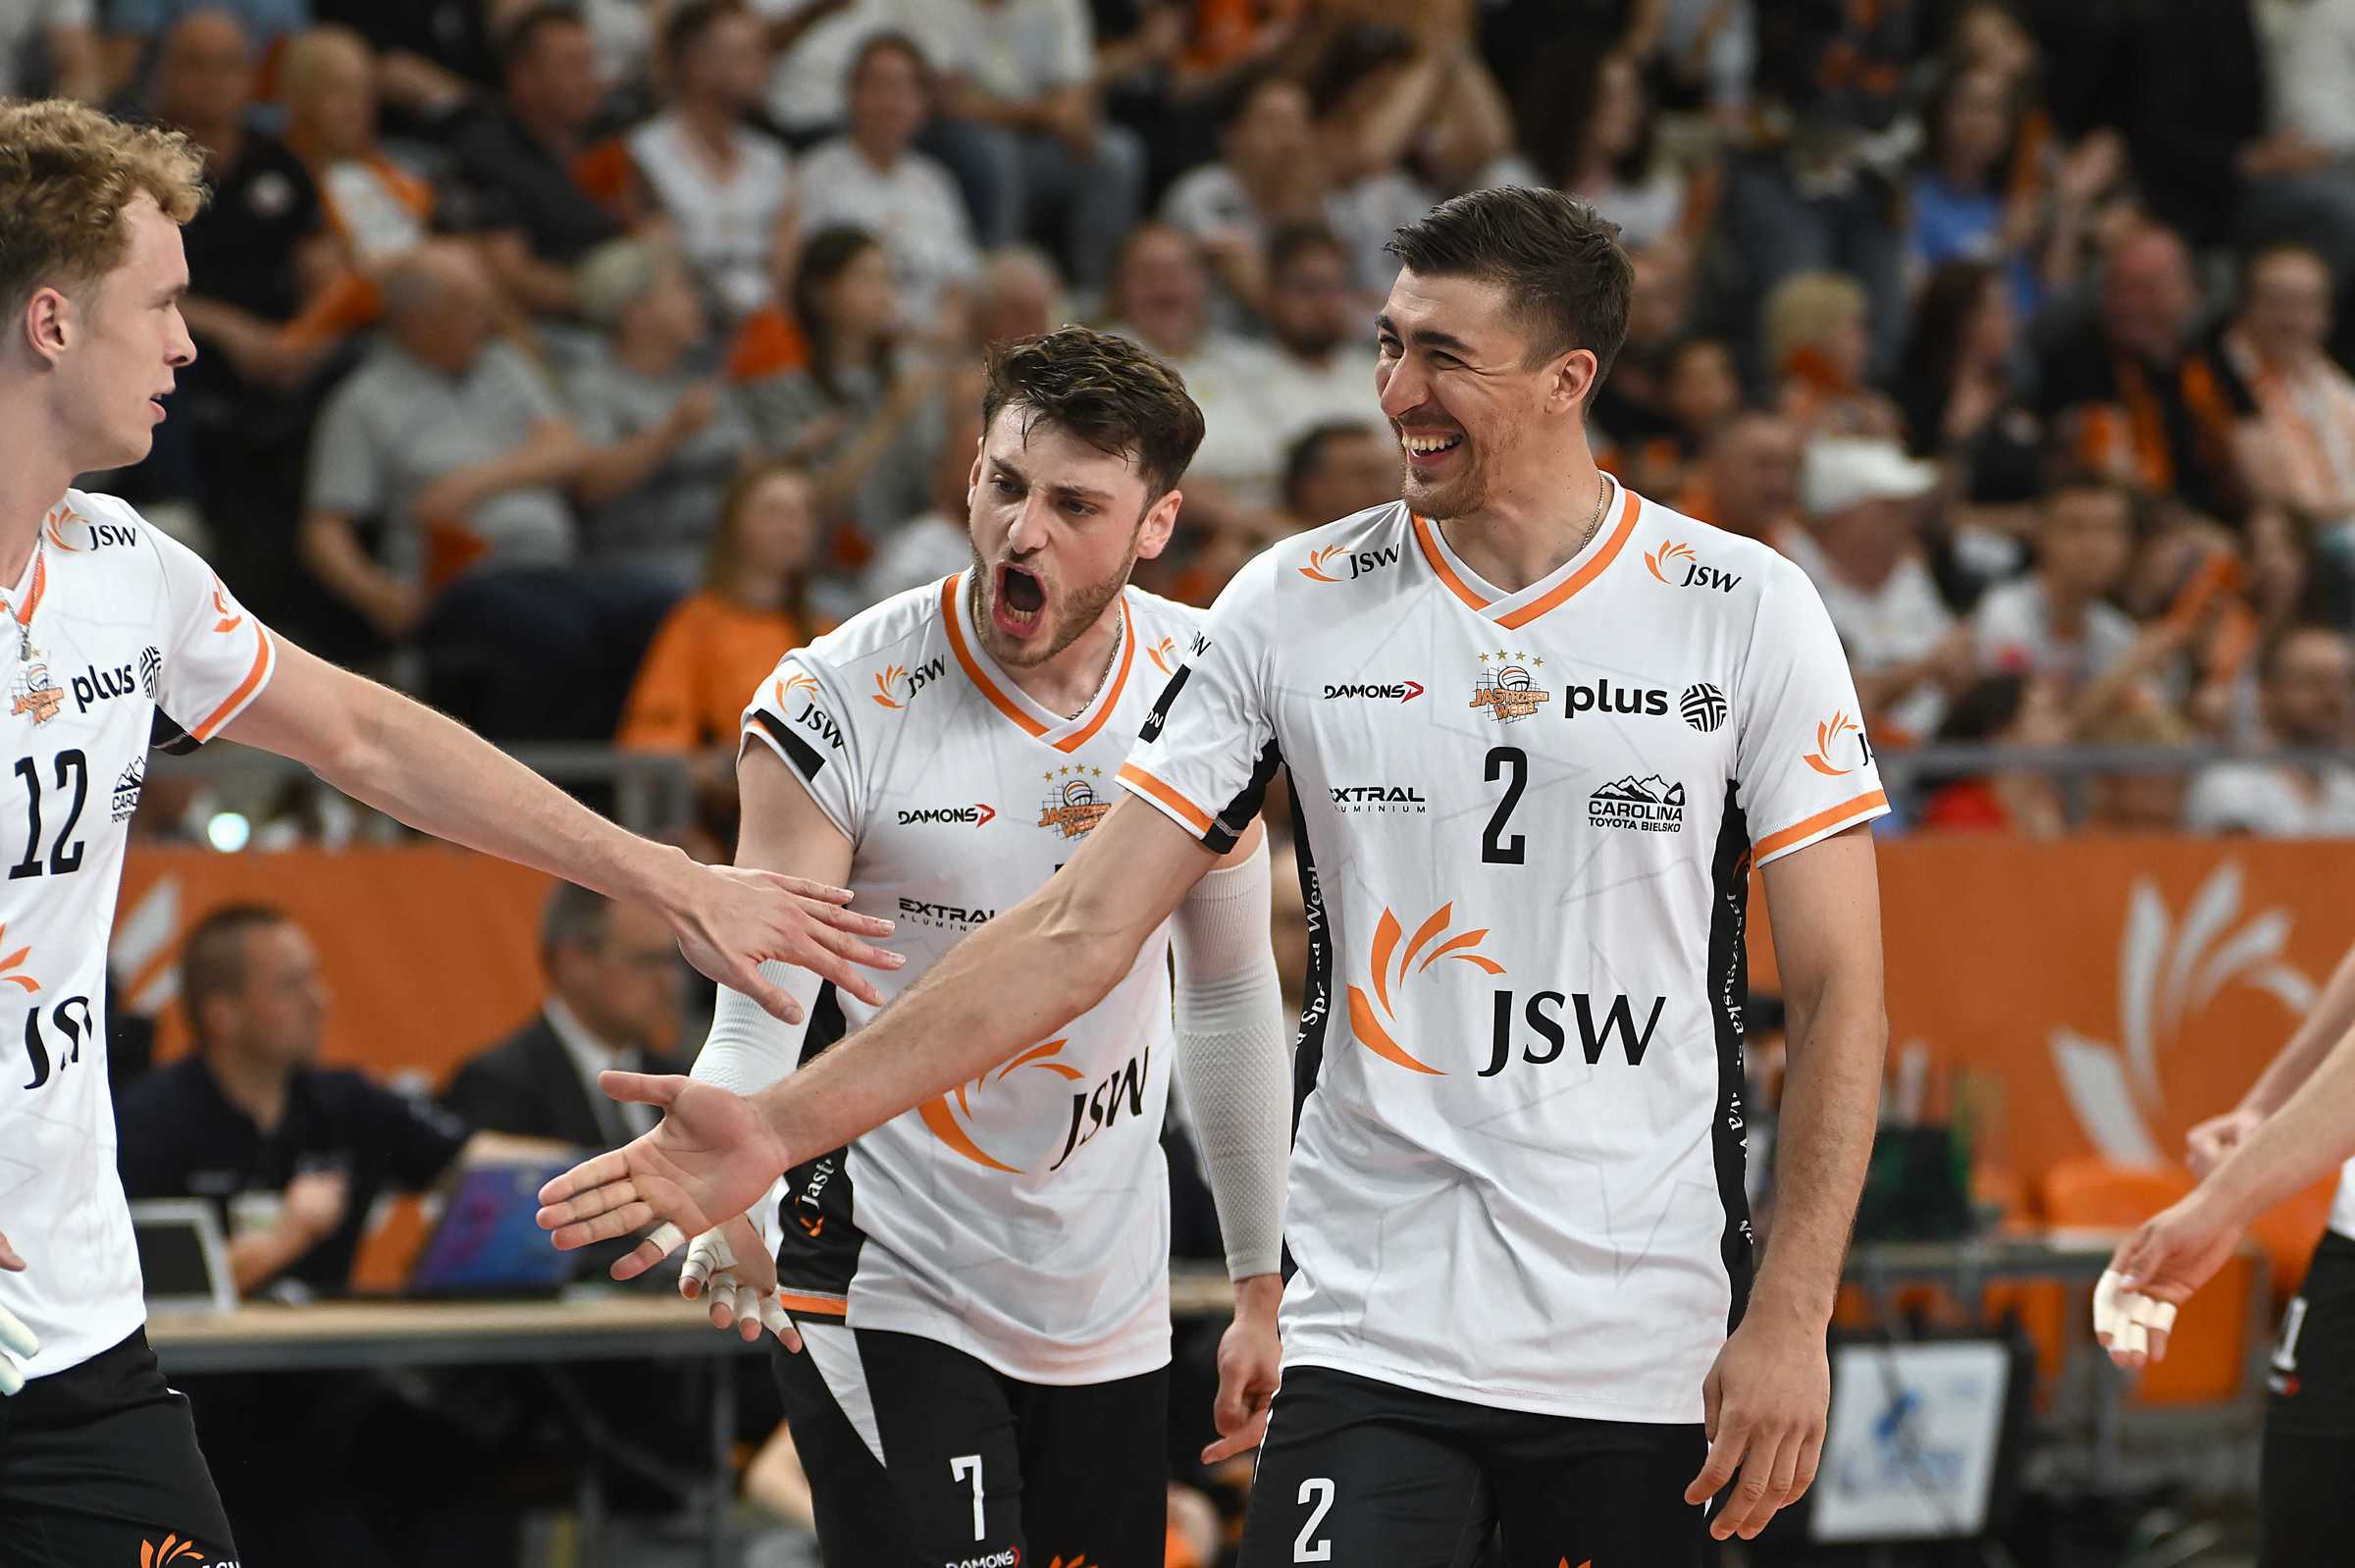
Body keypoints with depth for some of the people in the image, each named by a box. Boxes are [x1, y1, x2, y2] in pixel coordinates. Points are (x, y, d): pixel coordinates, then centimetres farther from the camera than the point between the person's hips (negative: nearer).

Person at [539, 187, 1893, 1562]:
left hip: (1647, 1350, 0)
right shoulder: (1298, 605, 3)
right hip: (1376, 1335, 1)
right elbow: (1082, 931, 3)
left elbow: (1839, 990, 0)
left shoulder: (1743, 609, -1)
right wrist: (782, 1123, -5)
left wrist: (1789, 1319, -9)